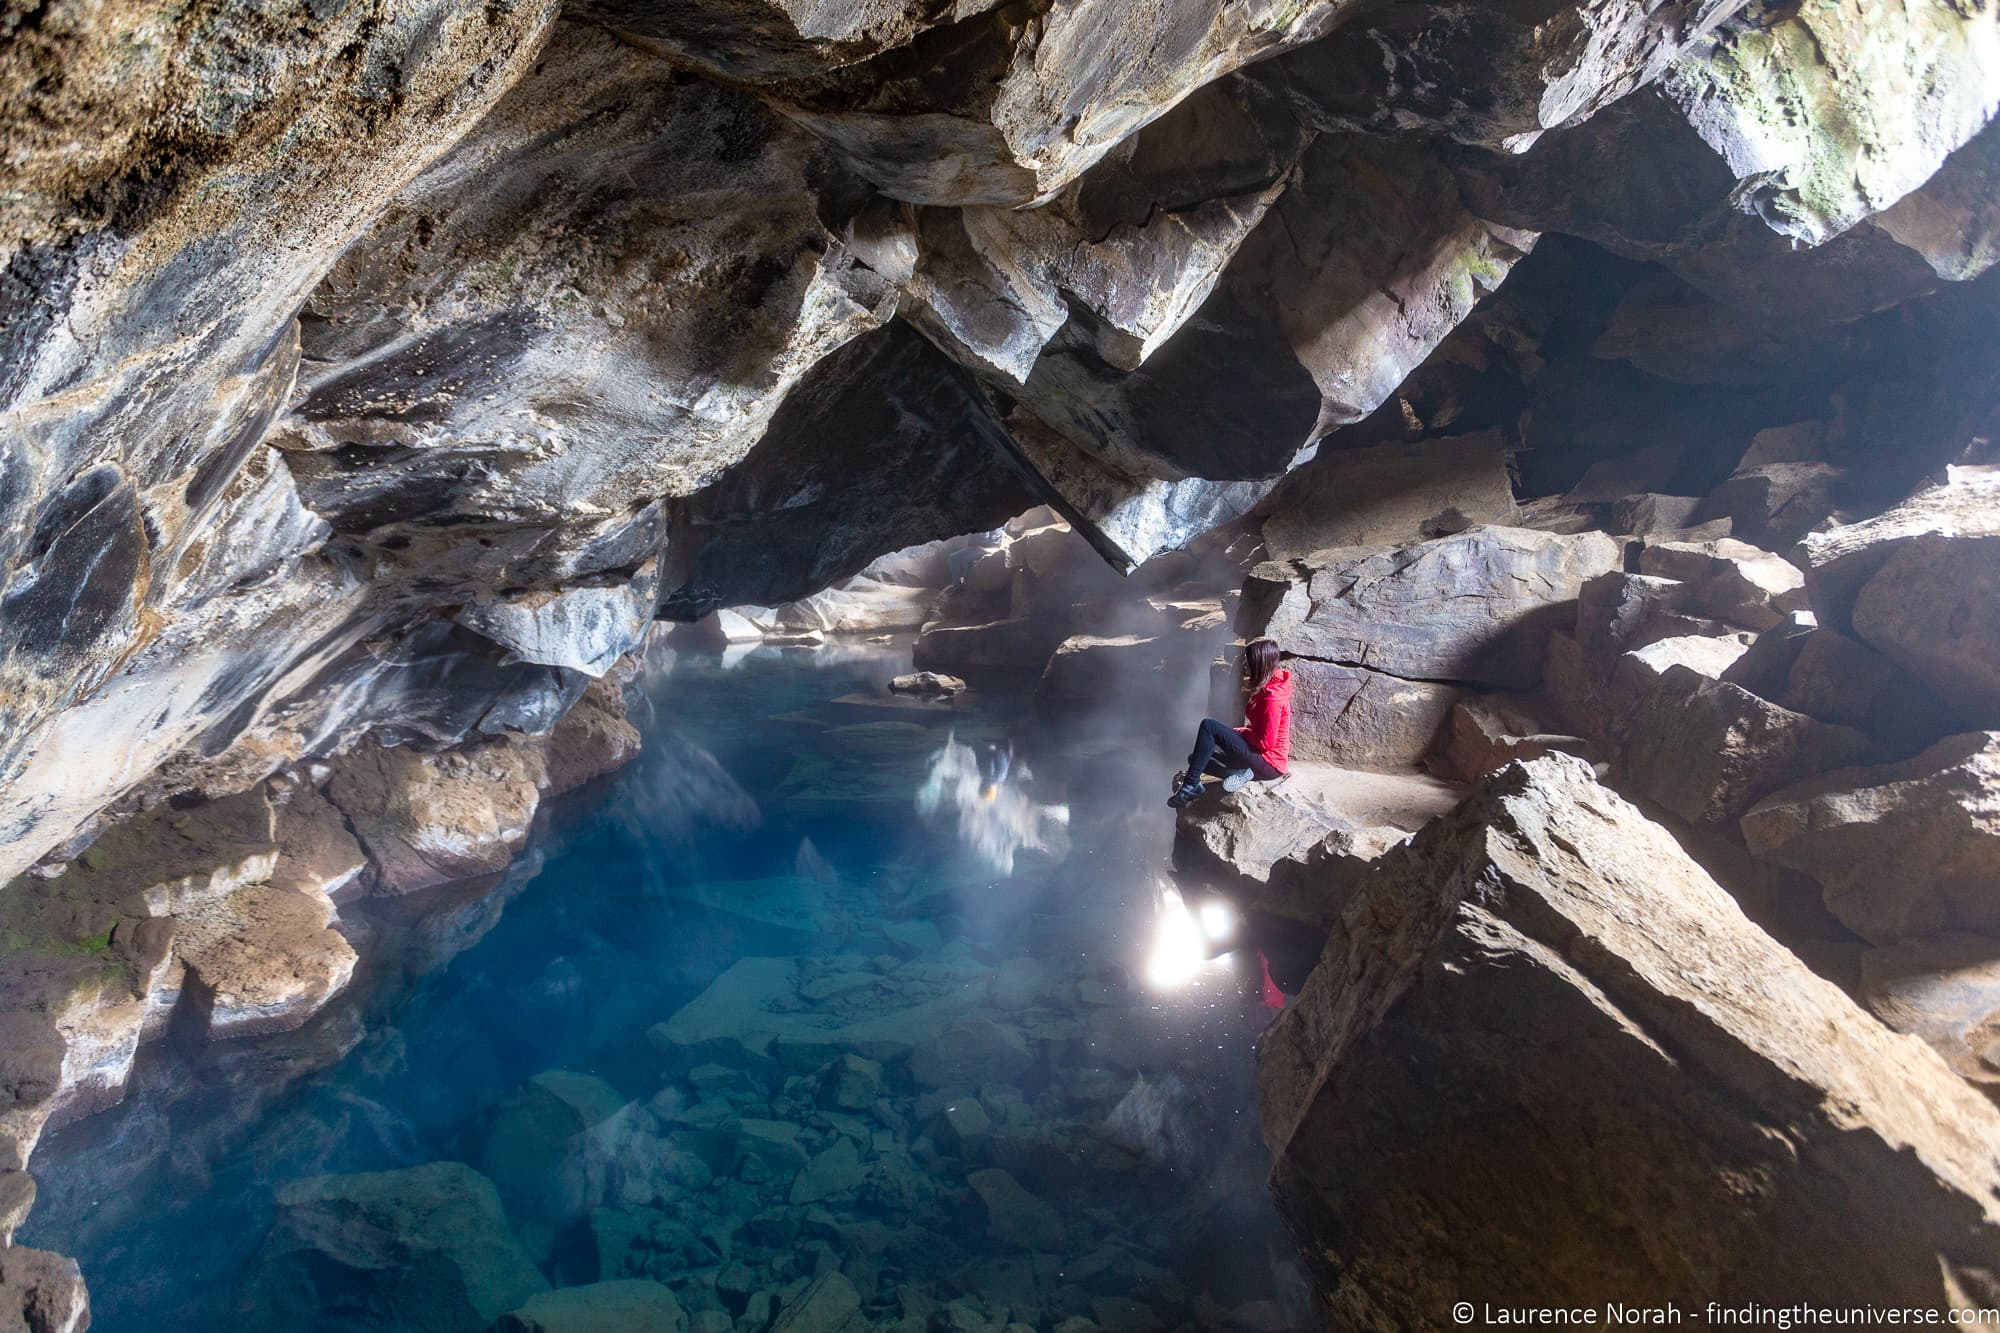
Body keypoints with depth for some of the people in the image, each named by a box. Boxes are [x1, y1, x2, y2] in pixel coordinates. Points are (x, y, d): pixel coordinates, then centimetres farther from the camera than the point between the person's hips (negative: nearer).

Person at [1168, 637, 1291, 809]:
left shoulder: (1272, 696, -21)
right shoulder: (1267, 688, 9)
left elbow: (1265, 742, -22)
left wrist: (1239, 732, -7)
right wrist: (1240, 731, 1)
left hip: (1268, 764, -10)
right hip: (1260, 757, 10)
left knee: (1208, 726, -19)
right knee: (1196, 758, 12)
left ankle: (1190, 786, -16)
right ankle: (1238, 772, -7)